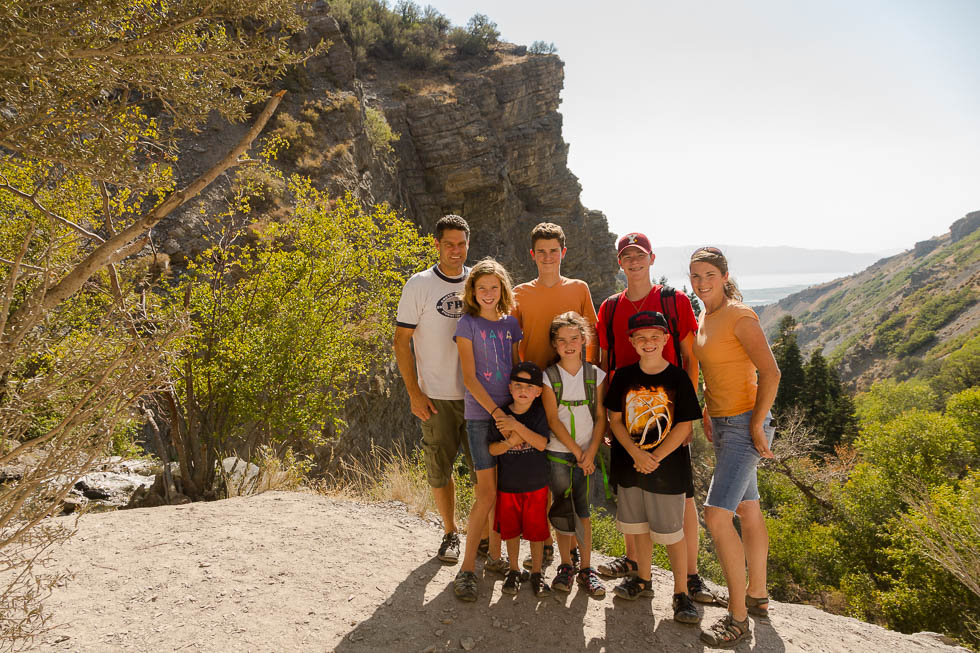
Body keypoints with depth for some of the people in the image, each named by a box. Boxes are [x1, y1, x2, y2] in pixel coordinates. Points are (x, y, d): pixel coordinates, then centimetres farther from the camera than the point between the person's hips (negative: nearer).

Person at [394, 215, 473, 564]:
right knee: (439, 469, 7)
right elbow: (401, 341, -3)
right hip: (437, 397, -2)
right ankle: (450, 533, 27)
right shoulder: (419, 285, -3)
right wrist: (414, 393, -9)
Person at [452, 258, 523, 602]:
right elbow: (469, 377, -8)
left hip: (509, 413, 5)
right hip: (480, 415, -4)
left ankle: (495, 554, 24)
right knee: (487, 493, -7)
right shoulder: (467, 325, -3)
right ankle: (467, 569, 3)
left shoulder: (511, 323, 10)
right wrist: (496, 411, -16)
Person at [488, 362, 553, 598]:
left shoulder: (539, 413, -8)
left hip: (536, 483, -1)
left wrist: (517, 426, -28)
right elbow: (492, 449, -5)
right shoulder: (501, 415, -6)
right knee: (511, 529, 14)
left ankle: (536, 574, 25)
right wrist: (511, 441, -24)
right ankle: (513, 571, 32)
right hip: (508, 483, 1)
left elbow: (541, 444, -21)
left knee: (536, 529, 8)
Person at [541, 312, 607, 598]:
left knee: (582, 510, 1)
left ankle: (586, 569, 13)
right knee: (562, 510, 4)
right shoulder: (549, 377, -3)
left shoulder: (595, 375, 2)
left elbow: (601, 417, 2)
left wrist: (590, 452, -8)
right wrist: (576, 451, -9)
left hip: (586, 454, 1)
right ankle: (566, 565, 18)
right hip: (557, 454, -1)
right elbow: (553, 420, -6)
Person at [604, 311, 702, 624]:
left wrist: (655, 457, -16)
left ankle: (681, 593, 15)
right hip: (630, 465, 4)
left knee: (672, 532, 1)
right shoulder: (624, 377, 1)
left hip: (668, 467, -3)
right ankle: (643, 580, 34)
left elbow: (684, 426, -9)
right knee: (639, 526, 16)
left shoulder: (677, 378, -7)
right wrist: (637, 454, -13)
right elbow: (615, 419, 0)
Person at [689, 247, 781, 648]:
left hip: (744, 423, -9)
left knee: (717, 515, -12)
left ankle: (737, 617, -1)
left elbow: (770, 372, -19)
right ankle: (757, 596, 31)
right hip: (721, 422, 9)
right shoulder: (704, 319, 11)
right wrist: (706, 412, 14)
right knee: (748, 511, 18)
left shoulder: (739, 315, -14)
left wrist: (757, 426, -18)